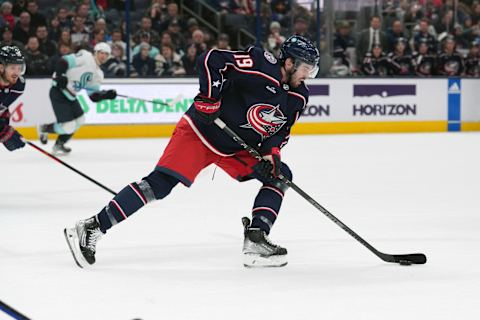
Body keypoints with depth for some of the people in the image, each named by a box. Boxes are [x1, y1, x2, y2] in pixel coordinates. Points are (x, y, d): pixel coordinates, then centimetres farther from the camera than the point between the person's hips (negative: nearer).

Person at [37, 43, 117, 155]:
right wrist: (60, 76, -29)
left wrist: (107, 94, -8)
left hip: (70, 95, 10)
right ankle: (44, 129, 15)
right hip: (59, 92, -10)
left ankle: (59, 145, 28)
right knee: (68, 126, -13)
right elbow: (63, 62, -19)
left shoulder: (98, 74, 14)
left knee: (80, 120, 15)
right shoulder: (85, 57, -12)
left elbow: (94, 96, 8)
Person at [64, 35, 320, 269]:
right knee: (160, 183, -20)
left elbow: (282, 129, 13)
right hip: (200, 132, -9)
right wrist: (209, 97, -28)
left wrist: (271, 151, -6)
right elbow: (211, 59, -24)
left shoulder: (297, 98, 3)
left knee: (279, 175, -1)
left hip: (237, 148, 9)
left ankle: (255, 240, -6)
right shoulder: (261, 67, -22)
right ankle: (92, 228, -19)